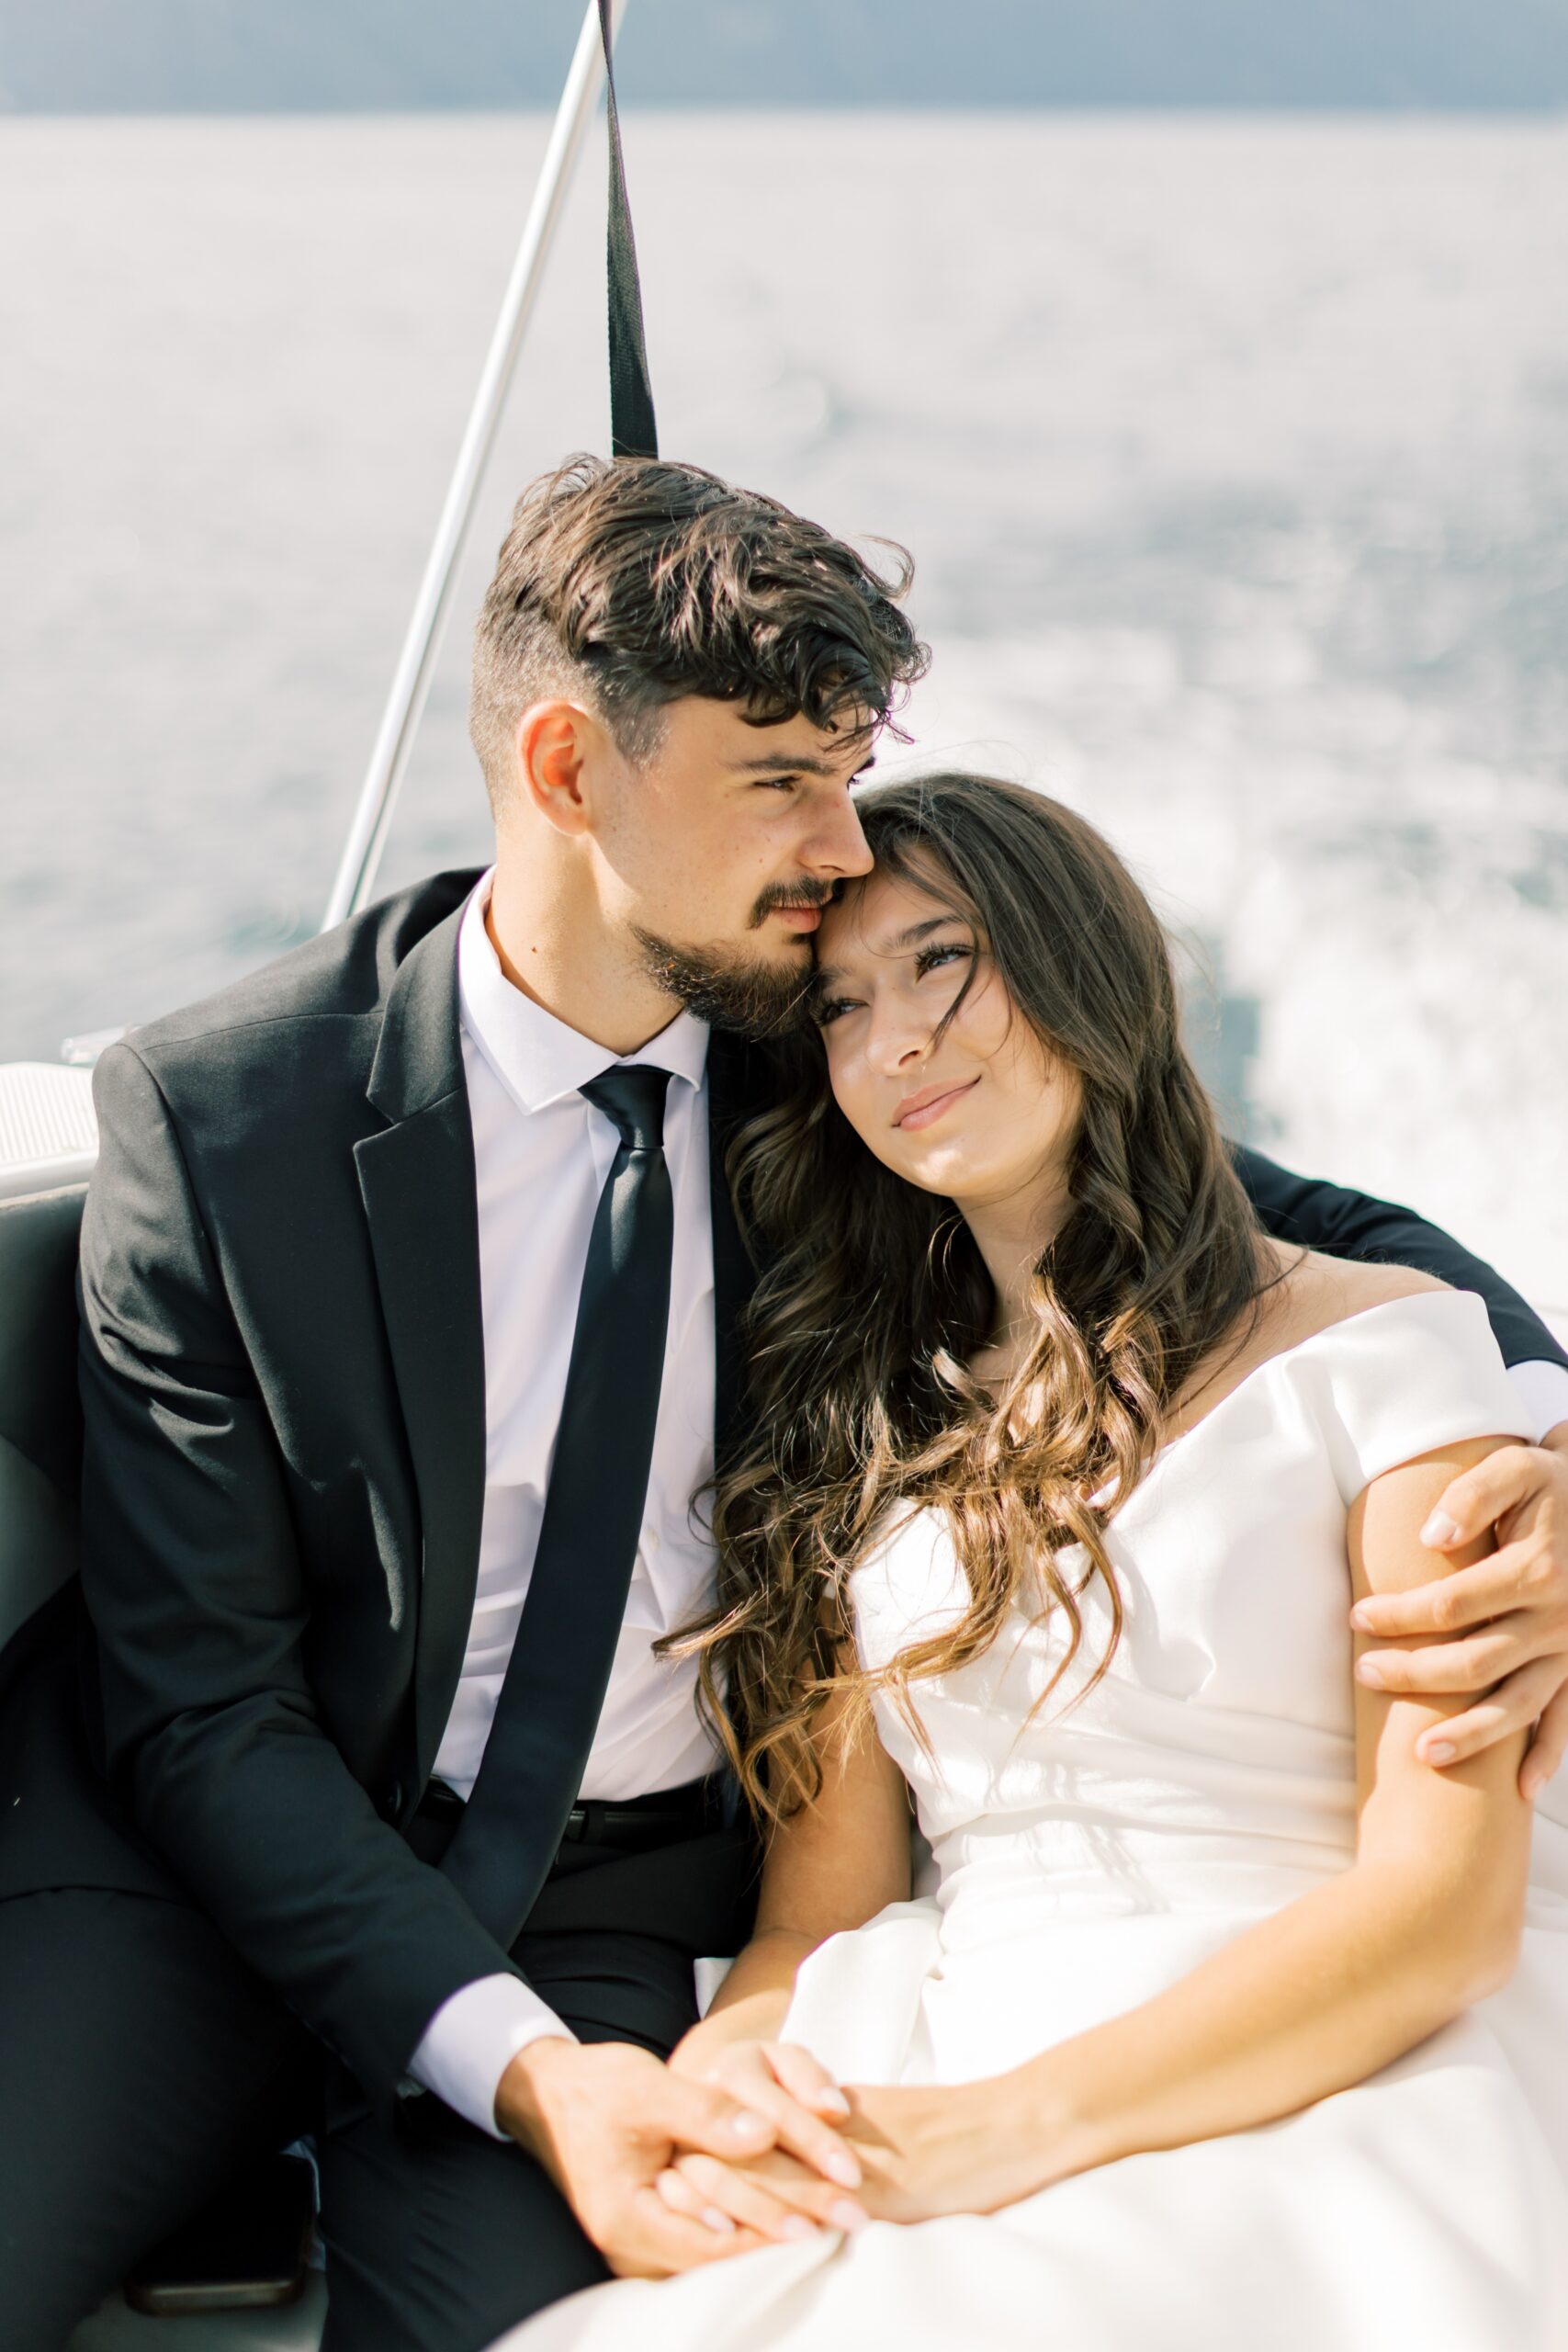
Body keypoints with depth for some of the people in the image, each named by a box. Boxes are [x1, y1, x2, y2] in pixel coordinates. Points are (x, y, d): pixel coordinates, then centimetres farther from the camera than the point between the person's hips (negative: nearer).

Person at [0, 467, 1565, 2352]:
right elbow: (200, 1706, -12)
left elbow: (1298, 1225, 6)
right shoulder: (210, 1118, -12)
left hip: (615, 1897, 2)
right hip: (212, 1854, -2)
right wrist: (513, 2067, -26)